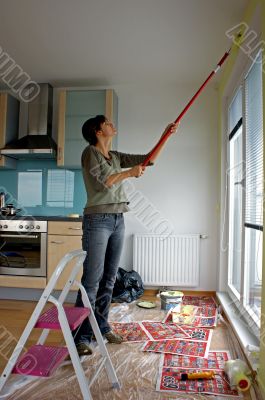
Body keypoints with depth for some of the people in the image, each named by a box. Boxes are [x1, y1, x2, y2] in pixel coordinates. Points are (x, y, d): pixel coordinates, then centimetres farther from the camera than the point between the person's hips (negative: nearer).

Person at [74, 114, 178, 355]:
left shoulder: (116, 157, 18)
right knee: (92, 279, -8)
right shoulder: (90, 152, -2)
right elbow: (107, 181, -13)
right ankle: (80, 337, 1)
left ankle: (102, 327, 24)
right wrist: (130, 173, 0)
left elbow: (149, 159, 19)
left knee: (109, 278, 11)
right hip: (98, 220, -7)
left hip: (118, 220, 7)